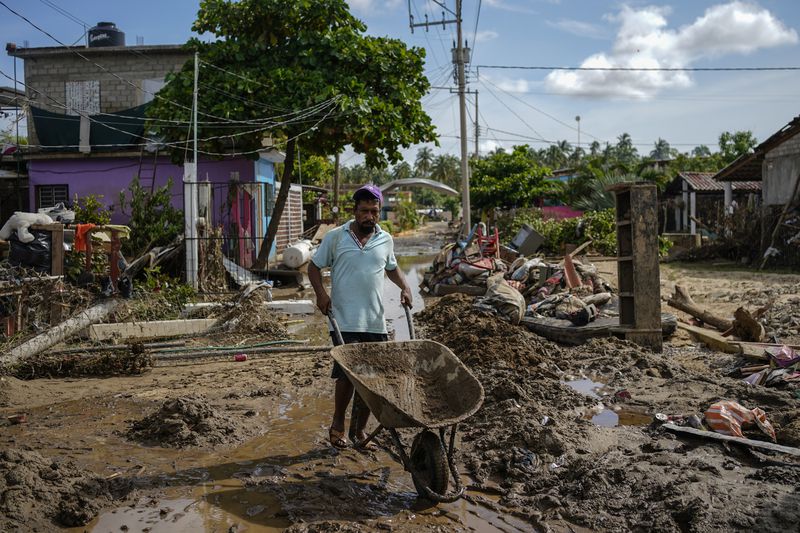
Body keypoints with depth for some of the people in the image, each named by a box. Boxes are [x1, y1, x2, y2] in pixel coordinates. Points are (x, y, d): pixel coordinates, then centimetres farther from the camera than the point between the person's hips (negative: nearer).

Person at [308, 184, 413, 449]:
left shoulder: (385, 240, 10)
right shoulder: (335, 237, 0)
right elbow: (314, 266, 7)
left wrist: (404, 286, 8)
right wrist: (320, 292, -9)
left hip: (376, 323, 4)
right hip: (345, 322, -4)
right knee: (347, 373, -7)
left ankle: (360, 427, 26)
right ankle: (338, 423, 18)